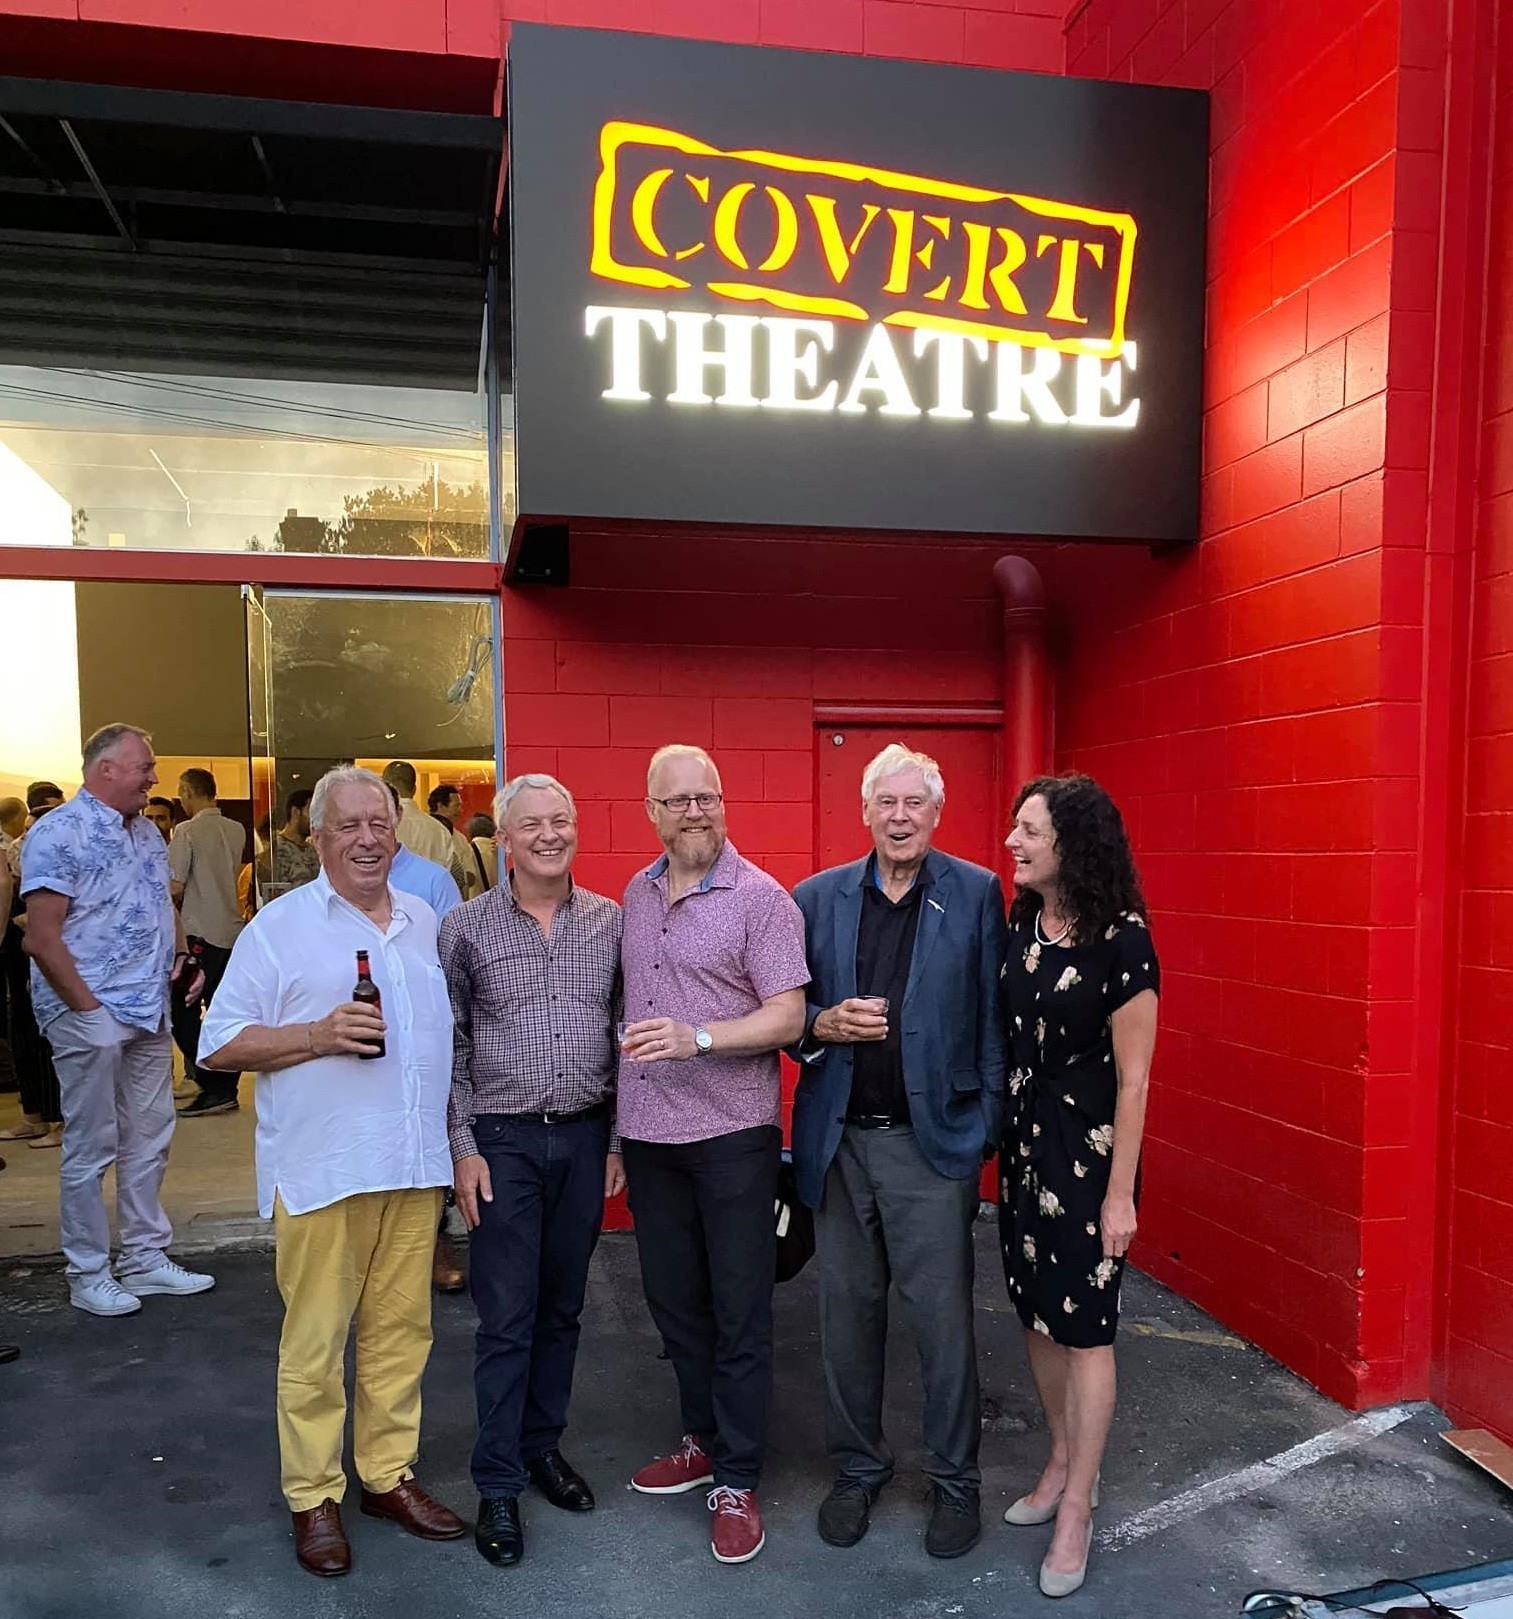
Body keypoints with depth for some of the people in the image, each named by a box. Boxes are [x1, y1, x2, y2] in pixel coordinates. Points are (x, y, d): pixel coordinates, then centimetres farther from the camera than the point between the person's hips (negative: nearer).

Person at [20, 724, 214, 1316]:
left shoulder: (147, 832, 13)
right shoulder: (58, 833, -11)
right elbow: (42, 938, -16)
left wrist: (182, 958, 6)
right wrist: (90, 1008, -15)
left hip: (150, 1012, 8)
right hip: (89, 1015, -8)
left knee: (149, 1140, 14)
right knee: (91, 1148, 3)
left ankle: (146, 1258, 26)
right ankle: (88, 1275, 16)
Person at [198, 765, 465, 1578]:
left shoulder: (426, 923, 11)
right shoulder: (279, 926, -3)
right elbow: (221, 1046, -5)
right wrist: (319, 1034, -18)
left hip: (414, 1165, 4)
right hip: (321, 1169, -4)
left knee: (402, 1329, 12)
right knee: (314, 1341, 4)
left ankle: (389, 1473, 28)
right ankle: (312, 1495, 20)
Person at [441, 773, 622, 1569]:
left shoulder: (610, 922, 2)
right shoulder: (465, 927, -4)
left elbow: (625, 1034, 6)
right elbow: (448, 1046, -2)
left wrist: (620, 1139, 5)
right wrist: (462, 1146, -6)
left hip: (585, 1137, 3)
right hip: (504, 1141, -2)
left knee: (563, 1307, 14)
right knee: (506, 1317, 3)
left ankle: (543, 1444, 32)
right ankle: (498, 1484, 16)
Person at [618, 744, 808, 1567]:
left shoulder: (761, 899, -11)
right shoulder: (636, 895, 8)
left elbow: (787, 1016, -15)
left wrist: (696, 1039, -28)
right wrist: (618, 1118, 13)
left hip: (732, 1134, -6)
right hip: (648, 1130, 6)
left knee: (739, 1312, 6)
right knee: (673, 1297, 17)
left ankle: (736, 1481, 20)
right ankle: (703, 1440, 36)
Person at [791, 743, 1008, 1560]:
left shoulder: (976, 894, -1)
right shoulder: (817, 897, 5)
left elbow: (992, 1018, -2)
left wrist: (988, 1124, -6)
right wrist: (823, 1024, -10)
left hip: (933, 1140, -2)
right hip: (839, 1141, 3)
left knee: (943, 1317, 5)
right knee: (848, 1312, 14)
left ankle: (955, 1480, 26)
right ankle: (857, 1468, 34)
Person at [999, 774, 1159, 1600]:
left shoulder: (1120, 942, -17)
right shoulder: (1019, 925, 1)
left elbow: (1133, 1079, -13)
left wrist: (1120, 1192, -12)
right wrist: (996, 1136, 8)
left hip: (1087, 1151, -6)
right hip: (1022, 1142, 6)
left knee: (1084, 1328, 5)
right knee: (1038, 1315, 17)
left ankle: (1077, 1508, 21)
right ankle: (1063, 1462, 37)